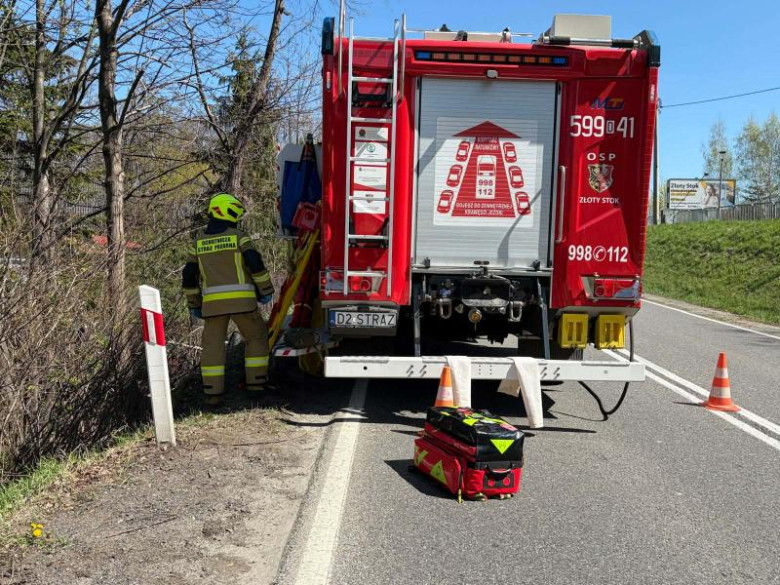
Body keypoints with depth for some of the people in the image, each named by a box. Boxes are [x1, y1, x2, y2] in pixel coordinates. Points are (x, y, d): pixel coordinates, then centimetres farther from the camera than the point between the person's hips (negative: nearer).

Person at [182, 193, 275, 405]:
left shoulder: (199, 241, 13)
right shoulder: (238, 236, 2)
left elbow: (189, 276, 12)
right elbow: (255, 264, -10)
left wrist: (194, 304, 21)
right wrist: (265, 291, 1)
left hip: (213, 301, 2)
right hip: (241, 300, -2)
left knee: (213, 346, 9)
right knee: (256, 337, 16)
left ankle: (212, 393, 2)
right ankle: (256, 383, 14)